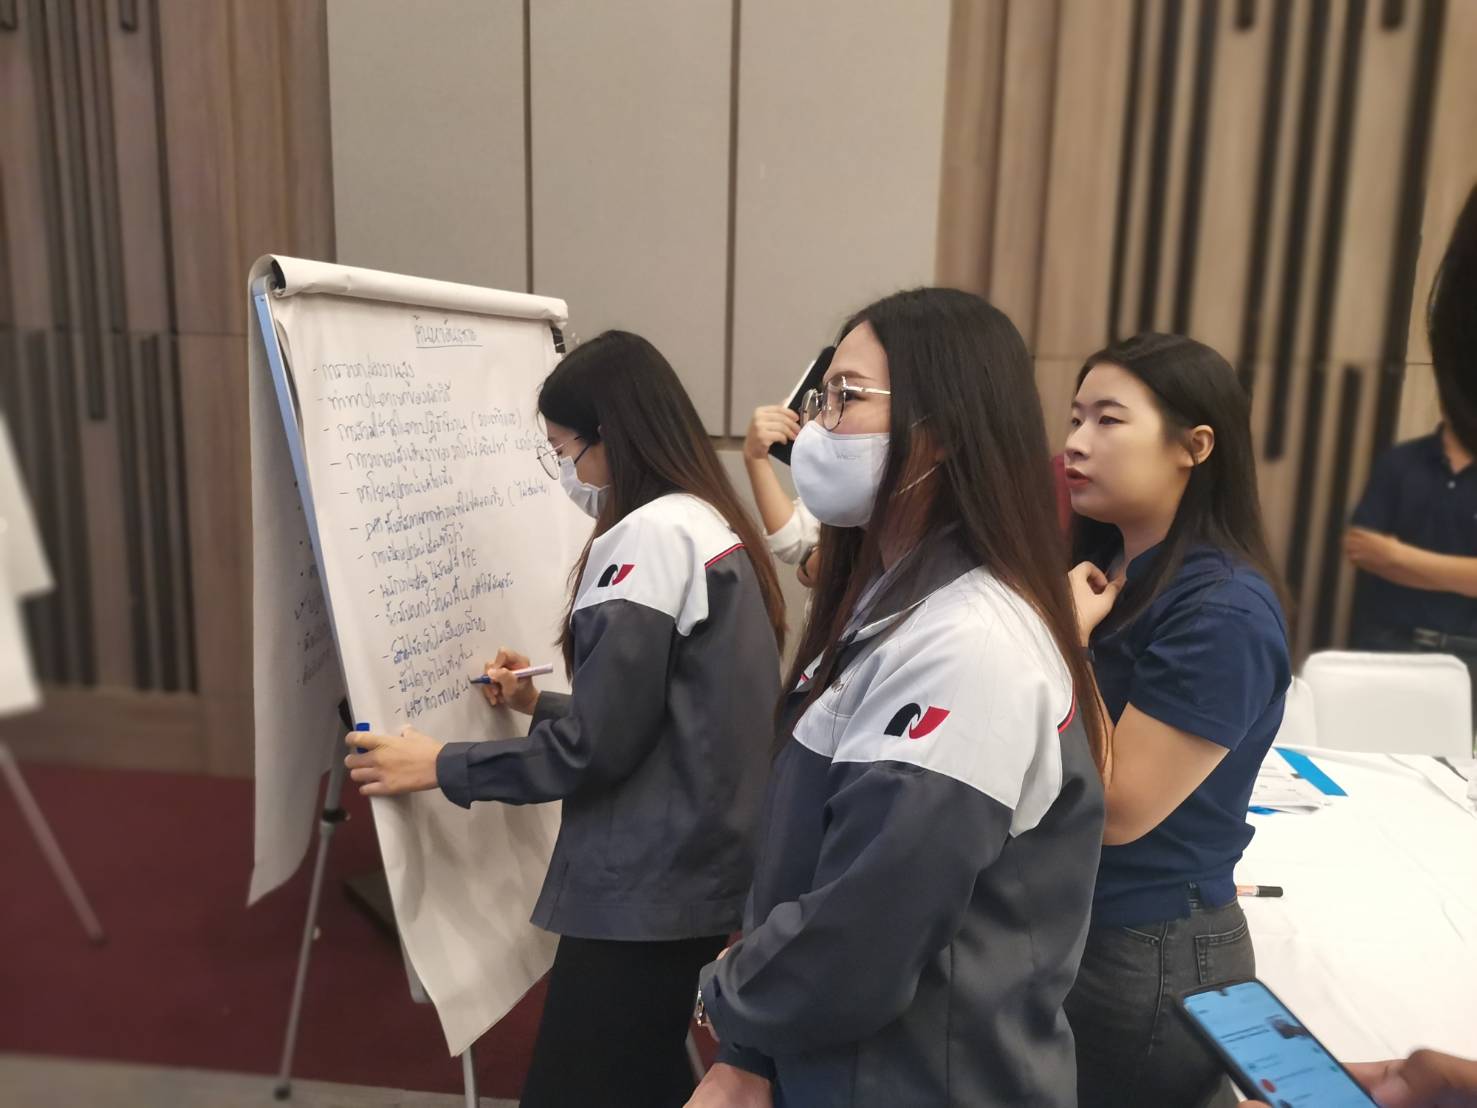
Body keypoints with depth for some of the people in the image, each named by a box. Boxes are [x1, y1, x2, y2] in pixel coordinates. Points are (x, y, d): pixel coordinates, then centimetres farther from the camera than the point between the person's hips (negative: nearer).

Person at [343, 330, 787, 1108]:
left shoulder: (651, 535, -18)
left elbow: (599, 746, -19)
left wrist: (441, 767, -9)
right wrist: (542, 705, 17)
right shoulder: (711, 524, 11)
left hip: (644, 886, -9)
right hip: (698, 869, 9)